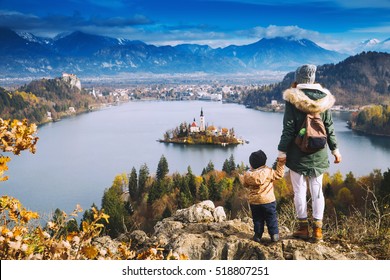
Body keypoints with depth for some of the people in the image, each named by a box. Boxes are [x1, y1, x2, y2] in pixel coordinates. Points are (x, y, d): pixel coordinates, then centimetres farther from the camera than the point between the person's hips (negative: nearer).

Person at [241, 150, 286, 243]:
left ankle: (258, 235, 16)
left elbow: (245, 185, 10)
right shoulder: (268, 171, -14)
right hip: (268, 200, -2)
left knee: (257, 219, 14)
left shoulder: (247, 174, -5)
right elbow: (279, 174, -5)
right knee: (271, 219, 9)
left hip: (254, 202, 2)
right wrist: (281, 163, 2)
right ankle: (274, 235, 11)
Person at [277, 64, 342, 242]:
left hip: (297, 154, -3)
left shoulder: (292, 99, -9)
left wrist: (282, 152, -6)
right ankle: (317, 229, 12)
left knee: (300, 191, 6)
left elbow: (288, 129, -11)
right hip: (318, 154, 3)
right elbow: (329, 128, 4)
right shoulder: (323, 98, 1)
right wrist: (335, 150, 13)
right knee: (317, 191, 9)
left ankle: (303, 228, 12)